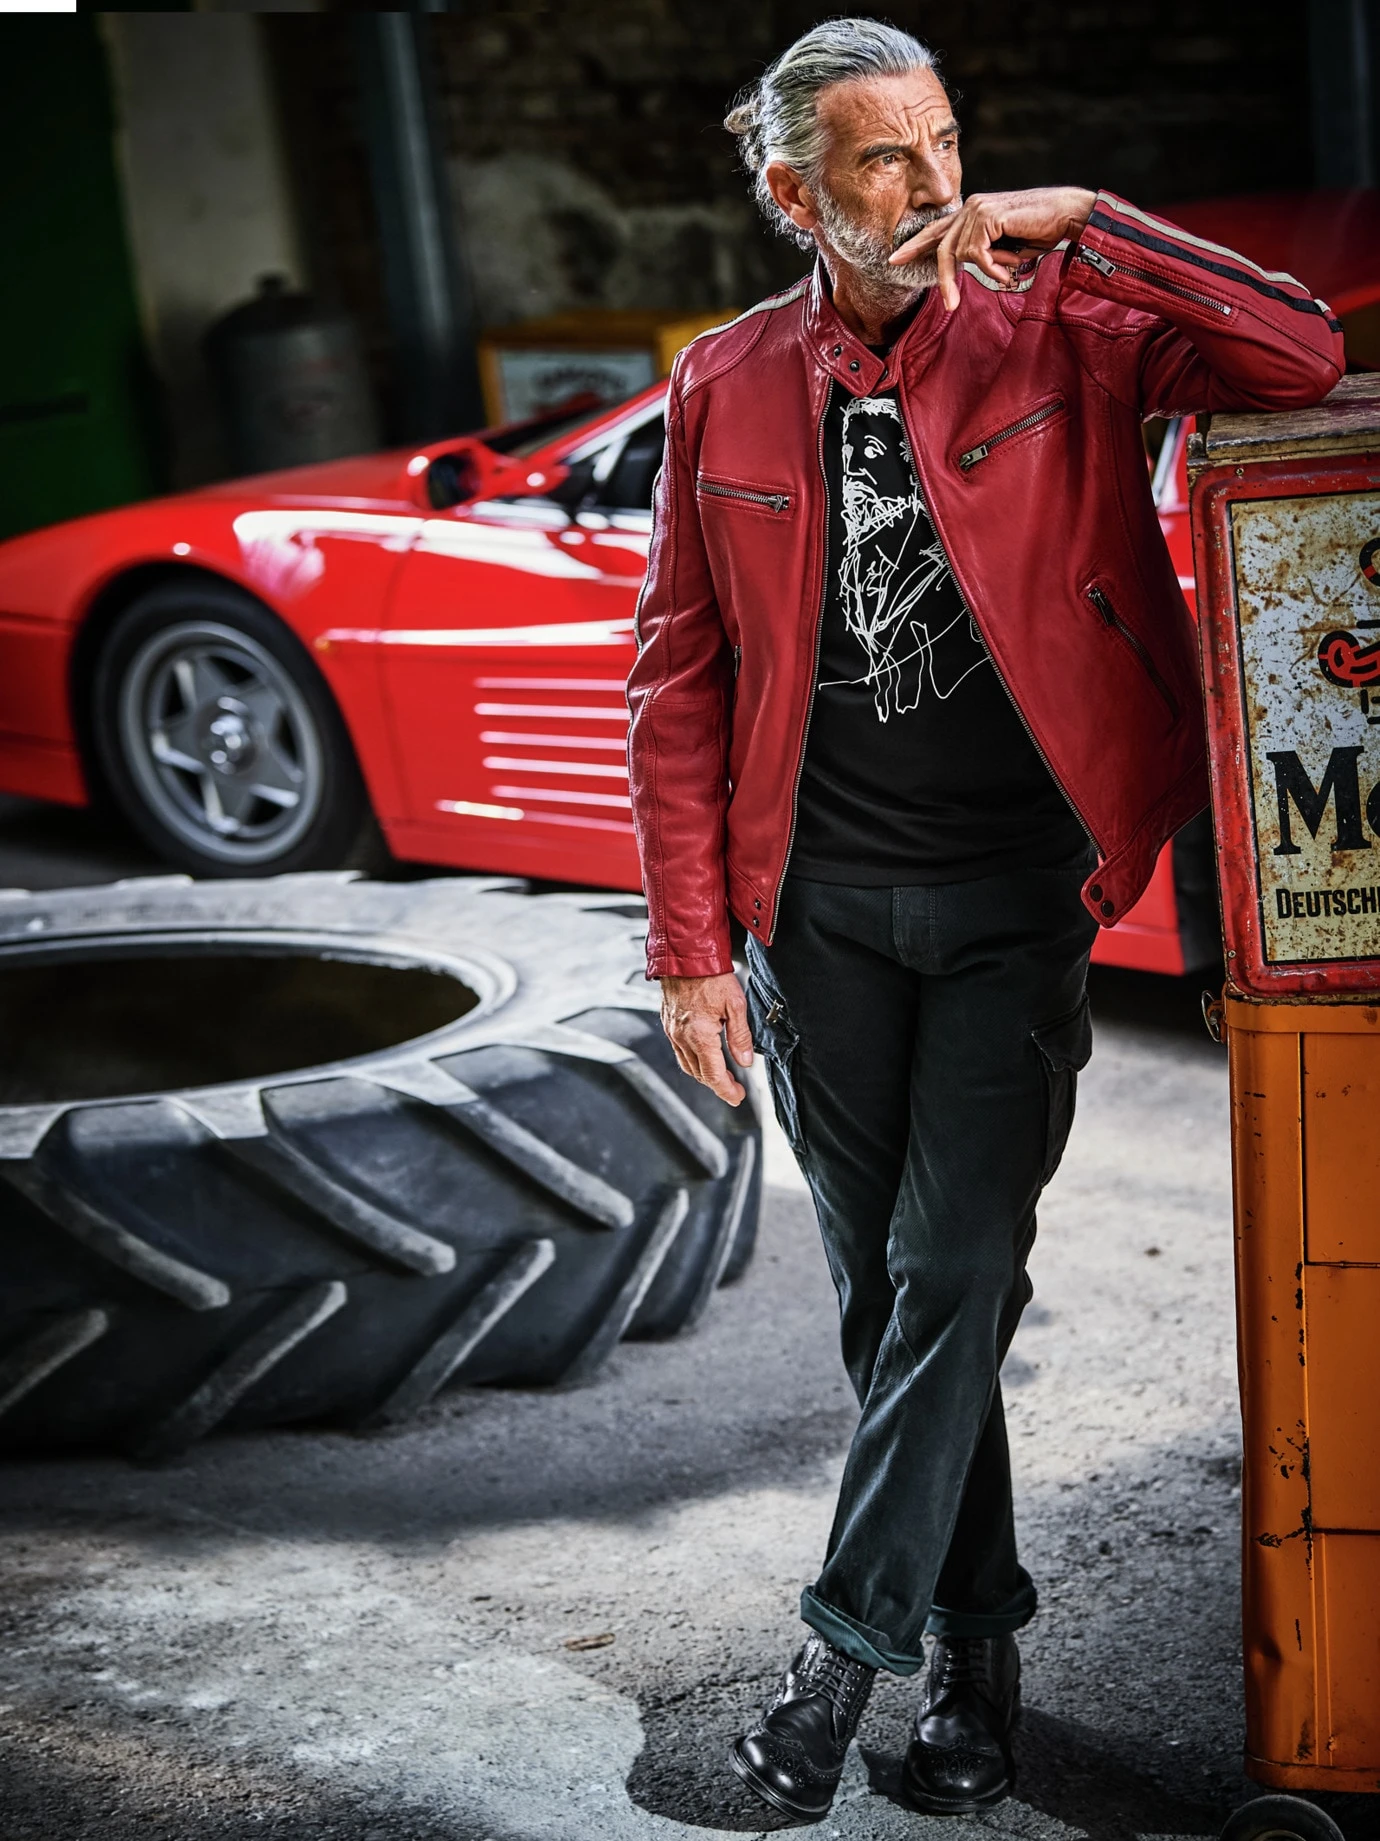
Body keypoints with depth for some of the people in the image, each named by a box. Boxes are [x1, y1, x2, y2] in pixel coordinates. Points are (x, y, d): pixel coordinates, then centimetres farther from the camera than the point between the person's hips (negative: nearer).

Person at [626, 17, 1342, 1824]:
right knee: (887, 1291, 10)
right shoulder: (725, 390, 1)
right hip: (824, 909, 2)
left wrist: (1072, 223, -18)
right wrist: (692, 944, -2)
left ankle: (852, 1641, 8)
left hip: (1015, 896, -2)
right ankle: (977, 1637, 26)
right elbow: (681, 682, 3)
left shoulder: (1054, 329, -3)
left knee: (956, 1272, -7)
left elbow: (1301, 353, -14)